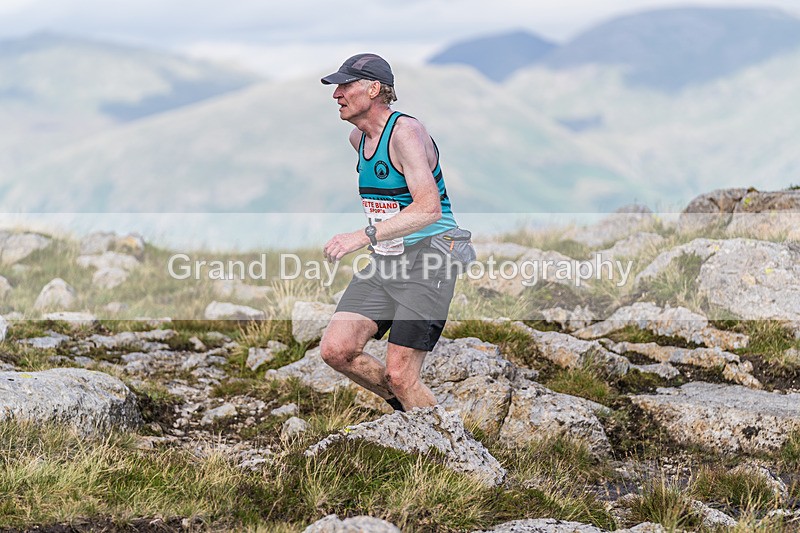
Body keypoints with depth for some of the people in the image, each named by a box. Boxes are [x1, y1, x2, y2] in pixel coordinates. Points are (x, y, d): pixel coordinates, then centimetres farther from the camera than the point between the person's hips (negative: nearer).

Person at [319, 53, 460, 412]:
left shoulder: (405, 131, -17)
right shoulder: (358, 137, 10)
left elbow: (429, 209, -27)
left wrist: (364, 236, -34)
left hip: (427, 264, -8)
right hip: (384, 263, 8)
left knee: (399, 376, -12)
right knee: (335, 350, -6)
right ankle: (408, 409, 15)